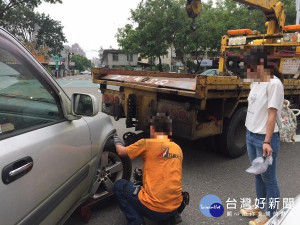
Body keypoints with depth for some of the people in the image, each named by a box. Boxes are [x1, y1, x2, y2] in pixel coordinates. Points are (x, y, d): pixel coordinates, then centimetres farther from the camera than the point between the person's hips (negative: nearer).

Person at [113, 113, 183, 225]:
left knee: (119, 186, 16)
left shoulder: (147, 144, -9)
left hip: (153, 209, -6)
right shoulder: (178, 149, 7)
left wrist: (117, 141, 28)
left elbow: (121, 152, 7)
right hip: (175, 207, 6)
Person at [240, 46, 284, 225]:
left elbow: (272, 114, -19)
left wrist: (267, 141, -20)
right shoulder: (255, 83, 8)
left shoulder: (274, 84, -16)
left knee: (268, 178, 7)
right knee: (258, 174, 21)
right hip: (251, 135, 8)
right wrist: (250, 133, 13)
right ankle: (260, 206, 38)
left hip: (264, 138, -8)